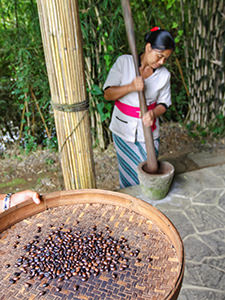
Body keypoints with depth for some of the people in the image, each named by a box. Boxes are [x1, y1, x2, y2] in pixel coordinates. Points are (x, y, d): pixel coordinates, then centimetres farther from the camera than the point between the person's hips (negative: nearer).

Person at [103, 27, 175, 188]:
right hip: (123, 130, -1)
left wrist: (154, 113, -20)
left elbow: (163, 103, 4)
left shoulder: (164, 75, -4)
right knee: (130, 175, 8)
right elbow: (108, 94, -12)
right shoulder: (124, 62, -9)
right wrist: (131, 87, -30)